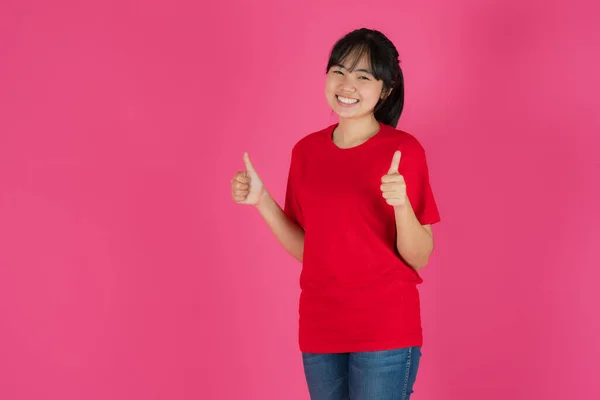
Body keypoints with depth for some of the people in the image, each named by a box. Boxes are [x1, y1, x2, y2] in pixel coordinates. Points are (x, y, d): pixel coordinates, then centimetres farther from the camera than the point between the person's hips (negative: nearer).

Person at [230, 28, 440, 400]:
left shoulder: (403, 150, -8)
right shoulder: (306, 151, 5)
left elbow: (419, 257, -8)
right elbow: (306, 250, 9)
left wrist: (401, 203, -25)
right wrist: (261, 200, -3)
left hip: (385, 330, -4)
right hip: (320, 329, 4)